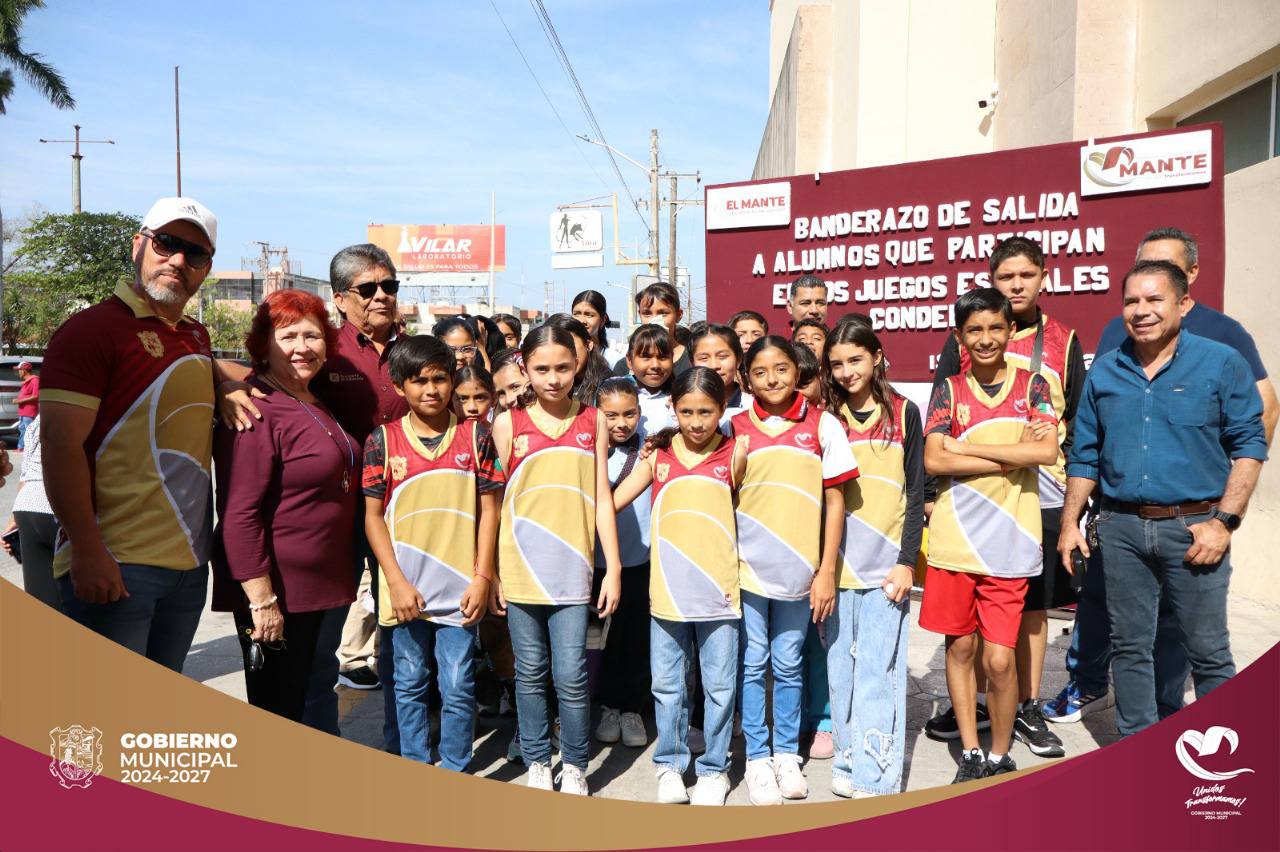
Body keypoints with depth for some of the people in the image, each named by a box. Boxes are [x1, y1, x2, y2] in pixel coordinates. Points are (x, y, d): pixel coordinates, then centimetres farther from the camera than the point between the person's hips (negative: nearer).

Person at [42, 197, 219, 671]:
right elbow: (61, 444, -16)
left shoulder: (197, 337, 12)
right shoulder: (92, 328, -10)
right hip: (114, 568, -7)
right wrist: (87, 553, -20)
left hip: (189, 562, 7)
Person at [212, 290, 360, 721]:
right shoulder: (256, 410, -18)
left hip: (319, 587, 9)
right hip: (274, 593, -9)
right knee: (275, 709, 5)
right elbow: (239, 513, -23)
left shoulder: (316, 403, 11)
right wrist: (261, 599, -24)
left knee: (299, 704, 21)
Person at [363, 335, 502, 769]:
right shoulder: (383, 440, -2)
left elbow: (488, 509, 1)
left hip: (459, 587, 0)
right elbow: (374, 516, 0)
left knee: (458, 687, 6)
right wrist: (396, 582, -7)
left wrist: (482, 577, -4)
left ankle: (455, 772, 25)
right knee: (410, 684, 15)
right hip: (406, 589, 1)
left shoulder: (475, 434, -1)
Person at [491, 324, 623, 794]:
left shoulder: (593, 421, 5)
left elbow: (601, 498, 6)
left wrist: (613, 568, 3)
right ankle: (536, 762, 28)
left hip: (571, 567, 0)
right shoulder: (508, 424, 2)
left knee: (571, 675, 0)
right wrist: (491, 574, 2)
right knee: (530, 673, 10)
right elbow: (495, 502, 4)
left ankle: (574, 766, 21)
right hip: (520, 566, 0)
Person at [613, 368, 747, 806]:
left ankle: (714, 768, 28)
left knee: (720, 684, 10)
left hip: (719, 589, -1)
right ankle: (670, 764, 31)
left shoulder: (735, 454, -1)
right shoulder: (658, 454, 2)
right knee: (667, 684, 12)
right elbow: (611, 501, 3)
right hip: (667, 589, 1)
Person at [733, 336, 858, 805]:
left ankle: (787, 755, 29)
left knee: (788, 666, 13)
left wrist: (827, 571, -3)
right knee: (753, 665, 8)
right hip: (747, 567, 0)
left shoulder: (822, 424, -1)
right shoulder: (735, 428, 1)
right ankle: (757, 758, 23)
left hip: (799, 569, 0)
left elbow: (834, 500, 0)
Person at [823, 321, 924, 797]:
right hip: (836, 562, 2)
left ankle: (876, 777, 4)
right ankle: (848, 762, 21)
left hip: (885, 564, -2)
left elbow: (916, 492, 2)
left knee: (877, 670, -4)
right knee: (840, 669, 8)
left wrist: (907, 562, -5)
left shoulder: (903, 413, 3)